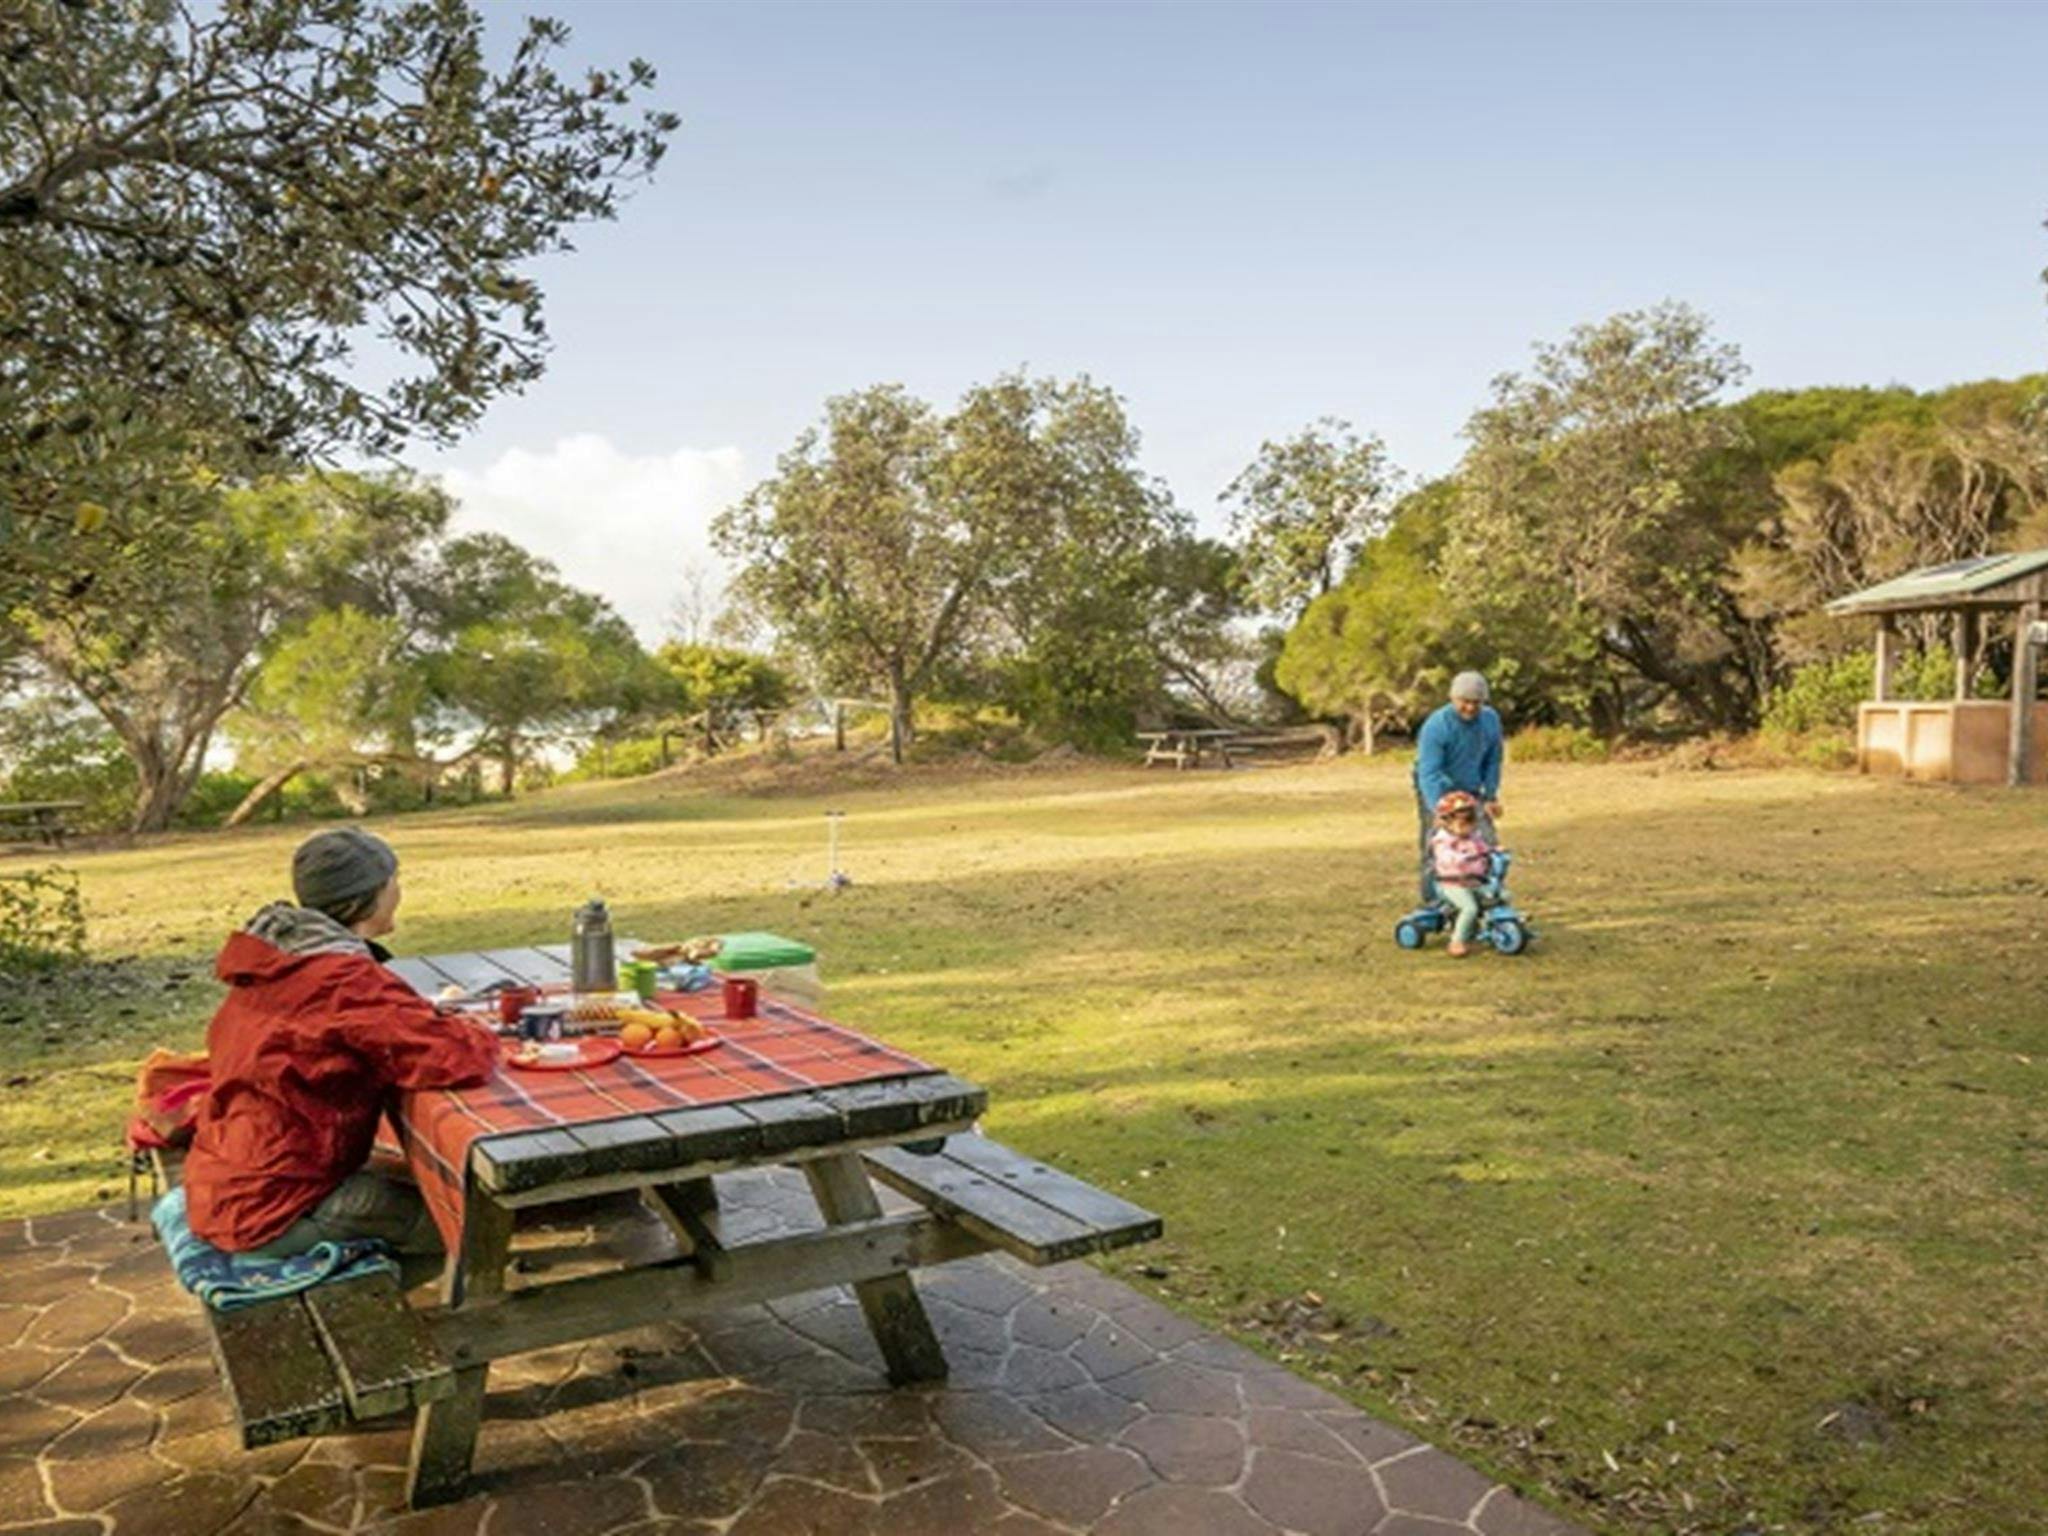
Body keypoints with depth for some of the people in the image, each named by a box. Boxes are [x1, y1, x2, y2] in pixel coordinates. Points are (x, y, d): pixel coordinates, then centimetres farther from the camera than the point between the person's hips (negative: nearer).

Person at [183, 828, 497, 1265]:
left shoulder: (276, 959, 4)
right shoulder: (347, 982, -24)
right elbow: (460, 1058, -30)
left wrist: (428, 1015, 1)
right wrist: (480, 1034, -6)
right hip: (268, 1217, -9)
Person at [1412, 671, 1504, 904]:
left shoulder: (1490, 720, -3)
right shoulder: (1436, 726, -23)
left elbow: (1492, 761, 9)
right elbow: (1429, 773, -29)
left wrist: (1491, 796, 4)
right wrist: (1439, 810, -39)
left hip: (1472, 793, 6)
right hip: (1438, 795, -5)